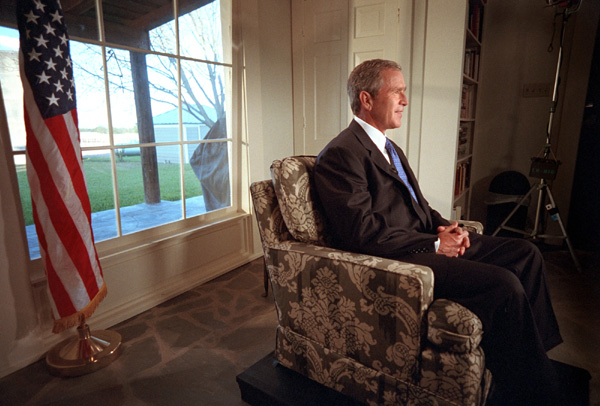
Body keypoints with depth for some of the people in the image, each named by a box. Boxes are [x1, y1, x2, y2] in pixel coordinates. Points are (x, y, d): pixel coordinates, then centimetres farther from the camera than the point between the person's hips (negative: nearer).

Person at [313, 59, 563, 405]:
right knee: (504, 284, -21)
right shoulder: (341, 154, -13)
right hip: (394, 259, -10)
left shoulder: (392, 149, 20)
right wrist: (434, 244, -15)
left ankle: (541, 354, 15)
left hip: (427, 242, 10)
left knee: (526, 253, 4)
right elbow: (363, 231, -21)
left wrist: (444, 227, 2)